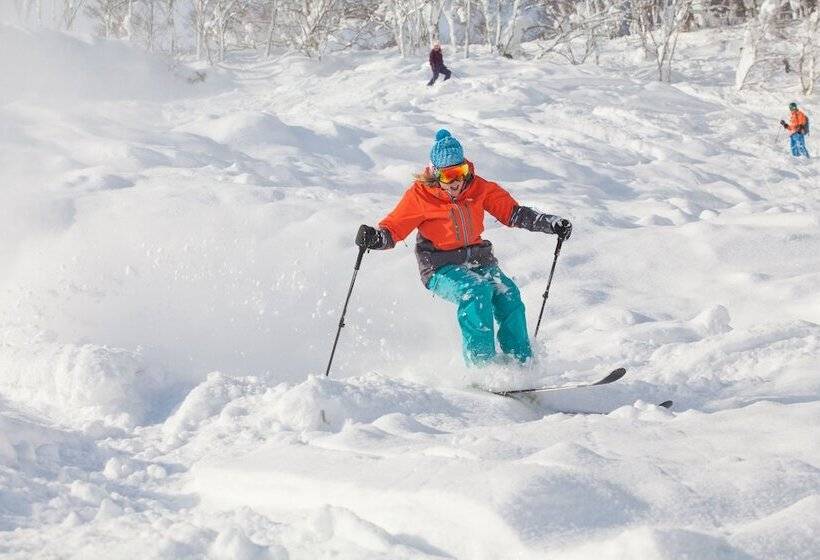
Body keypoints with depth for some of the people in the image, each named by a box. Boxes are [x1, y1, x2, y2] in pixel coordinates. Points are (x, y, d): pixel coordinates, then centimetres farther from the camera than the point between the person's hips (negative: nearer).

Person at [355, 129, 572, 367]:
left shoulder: (478, 187, 1)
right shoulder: (420, 195, -8)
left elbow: (512, 212, 2)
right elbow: (393, 228, -7)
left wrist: (551, 223, -9)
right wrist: (374, 237, -29)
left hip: (478, 260, 4)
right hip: (441, 268, -4)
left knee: (507, 293, -23)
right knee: (477, 290, -32)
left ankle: (522, 363, -16)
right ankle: (481, 361, -32)